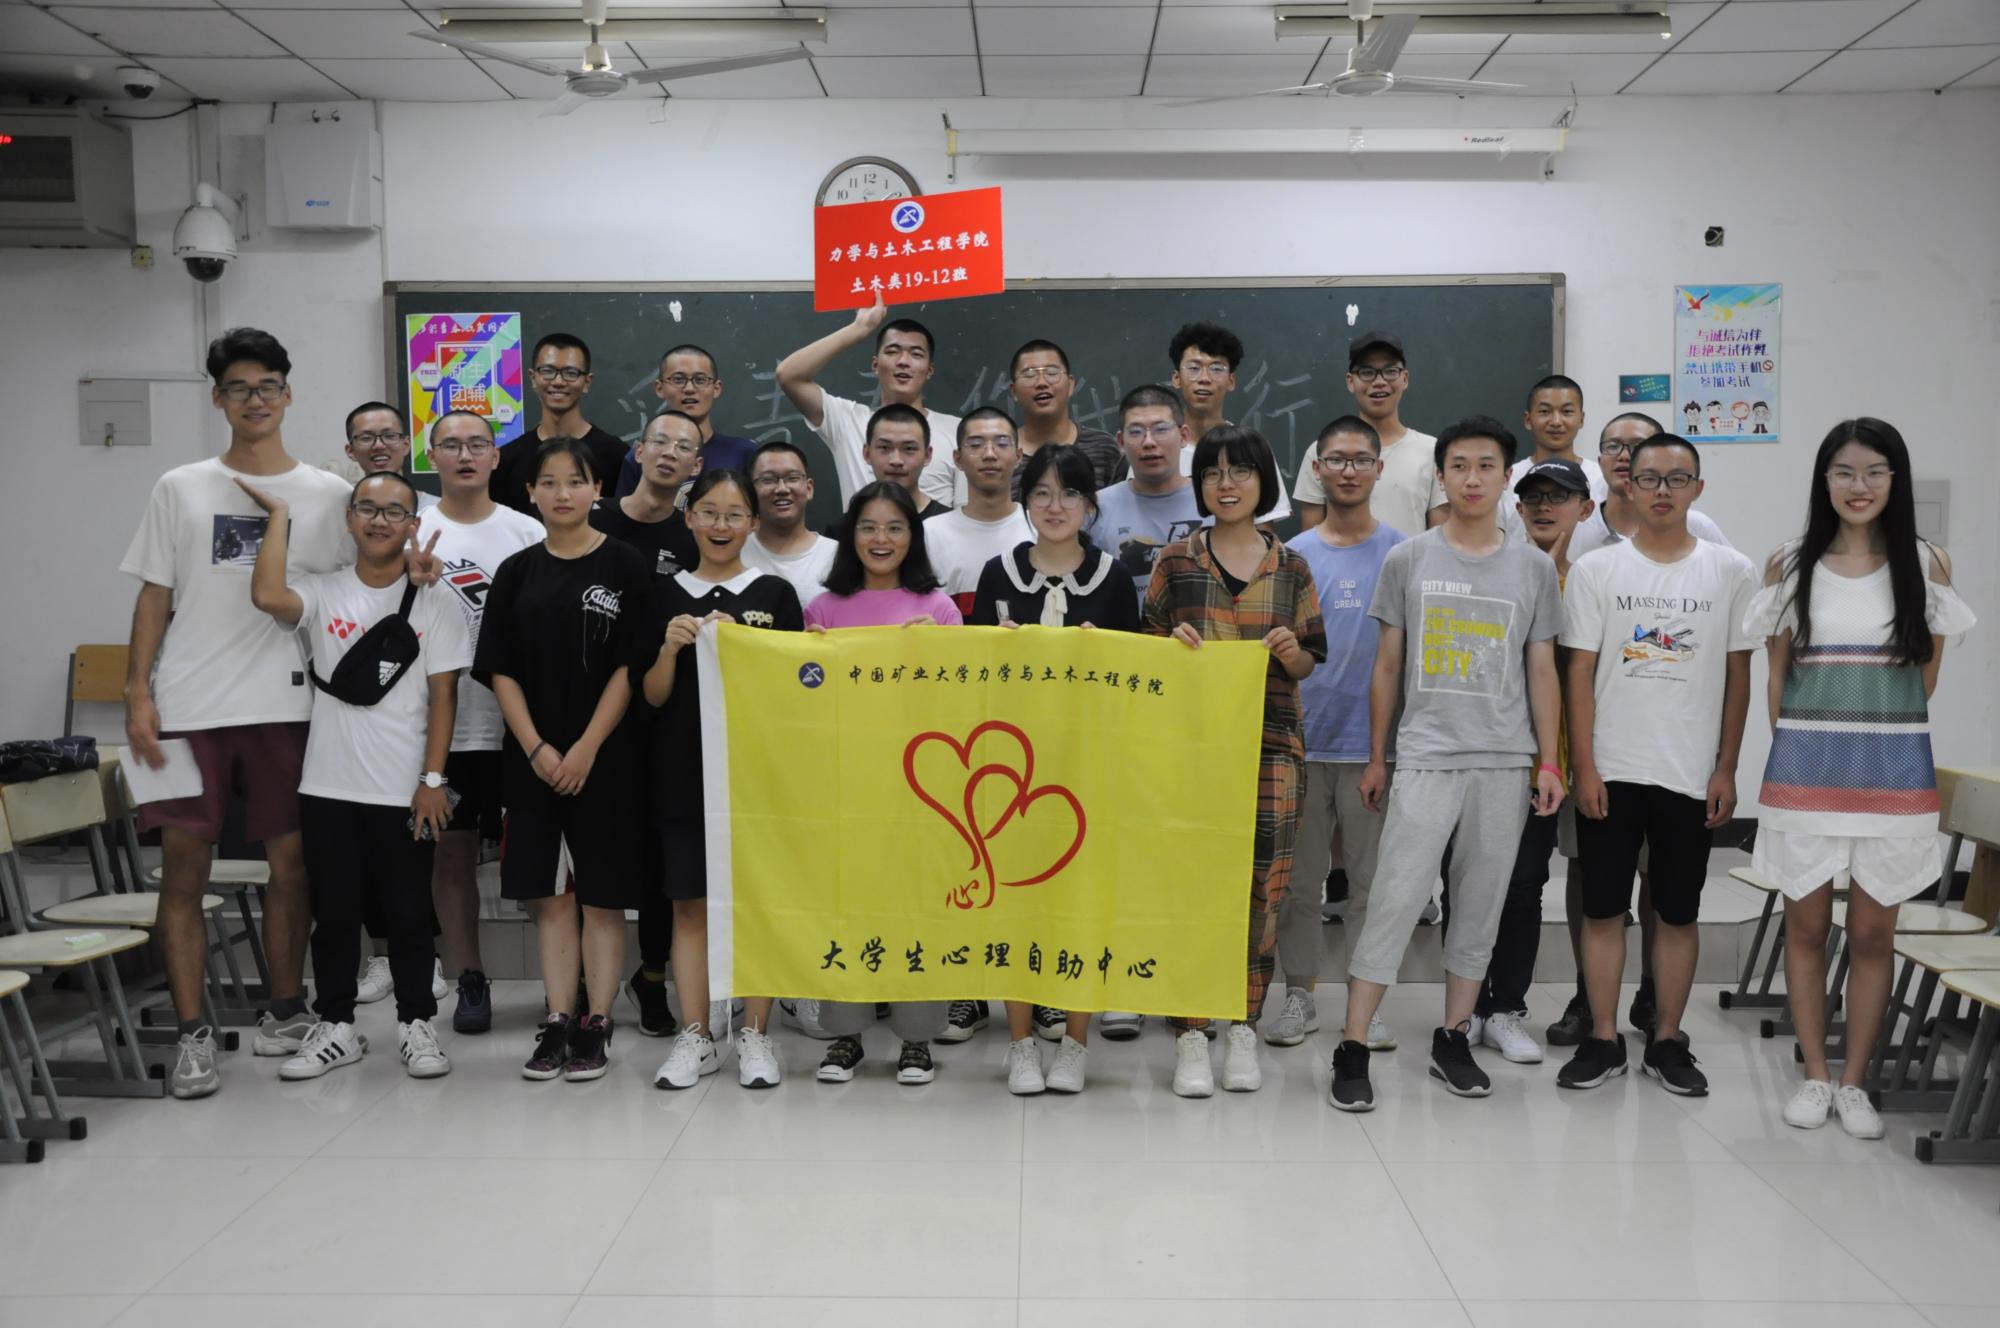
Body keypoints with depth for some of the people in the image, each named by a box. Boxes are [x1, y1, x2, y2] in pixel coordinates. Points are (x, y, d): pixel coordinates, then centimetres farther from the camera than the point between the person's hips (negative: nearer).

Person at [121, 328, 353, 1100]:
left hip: (287, 706, 0)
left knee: (291, 862, 6)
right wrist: (138, 693, -1)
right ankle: (192, 1034, 7)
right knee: (183, 866, -1)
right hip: (188, 708, 0)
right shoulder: (180, 489, 9)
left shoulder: (327, 495, 8)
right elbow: (154, 597, 7)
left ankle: (285, 1009, 23)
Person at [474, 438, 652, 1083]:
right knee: (550, 894, 7)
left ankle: (596, 1025, 9)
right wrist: (536, 748, -6)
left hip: (606, 756, -3)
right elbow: (501, 671, 5)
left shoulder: (626, 565, -2)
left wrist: (586, 748, -12)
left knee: (602, 895, 1)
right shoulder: (516, 572, 8)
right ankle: (557, 1022, 14)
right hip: (533, 757, 3)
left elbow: (630, 668, -7)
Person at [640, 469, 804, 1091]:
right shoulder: (666, 594, 7)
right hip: (684, 769, 1)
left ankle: (755, 1036, 11)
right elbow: (652, 695, 6)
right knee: (690, 904, 4)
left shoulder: (775, 594, 4)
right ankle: (694, 1037, 13)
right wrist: (670, 647, -13)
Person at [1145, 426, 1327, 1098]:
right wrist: (1172, 646, -10)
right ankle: (1189, 1035, 5)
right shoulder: (1176, 562, 7)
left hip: (1268, 745, 1)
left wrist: (1291, 654, -8)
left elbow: (1307, 664, 13)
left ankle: (1244, 1030, 13)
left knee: (1261, 884, 0)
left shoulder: (1290, 569, 10)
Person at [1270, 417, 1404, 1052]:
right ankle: (1300, 995, 20)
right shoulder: (1292, 555, 7)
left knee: (1372, 880, 5)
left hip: (1374, 742, -1)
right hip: (1301, 739, 1)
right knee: (1297, 878, 8)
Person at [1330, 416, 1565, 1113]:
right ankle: (1352, 1048, -3)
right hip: (1425, 759, -2)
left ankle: (1454, 1038, 22)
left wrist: (1549, 761, 5)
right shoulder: (1408, 560, 4)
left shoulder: (1534, 567, 8)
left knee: (1481, 903, 9)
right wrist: (1376, 759, 7)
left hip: (1505, 763, 2)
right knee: (1395, 900, -8)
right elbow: (1387, 667, 8)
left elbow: (1542, 671, 11)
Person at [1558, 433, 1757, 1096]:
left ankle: (1668, 1042, 20)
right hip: (1610, 769, 0)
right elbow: (1580, 674, 0)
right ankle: (1602, 1040, 15)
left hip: (1691, 774, 1)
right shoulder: (1596, 569, 1)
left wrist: (1726, 769, 1)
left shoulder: (1731, 572, 3)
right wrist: (1584, 767, -5)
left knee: (1679, 912, 8)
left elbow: (1738, 676, 5)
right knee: (1603, 909, 4)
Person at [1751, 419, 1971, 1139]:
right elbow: (1777, 672, 7)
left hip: (1893, 770, 0)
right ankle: (1814, 1075, 18)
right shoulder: (1790, 565, 4)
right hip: (1805, 768, 0)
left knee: (1873, 930, 5)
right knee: (1806, 923, 5)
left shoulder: (1927, 564, 3)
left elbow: (1926, 673, 7)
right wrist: (1796, 746, 3)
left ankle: (1853, 1081, 17)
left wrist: (1879, 728, 3)